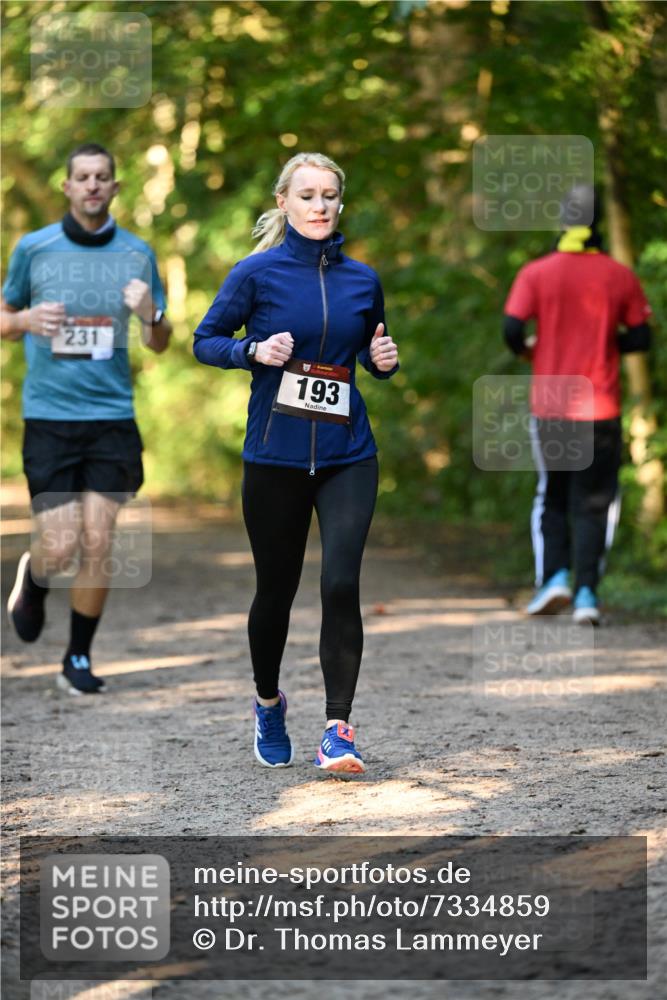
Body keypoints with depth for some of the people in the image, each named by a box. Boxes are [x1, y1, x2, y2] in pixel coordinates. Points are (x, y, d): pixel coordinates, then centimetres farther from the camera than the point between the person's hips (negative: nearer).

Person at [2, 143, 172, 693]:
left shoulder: (137, 254, 4)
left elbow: (160, 343, 12)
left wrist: (151, 316, -11)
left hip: (112, 419, 1)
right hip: (49, 416, -1)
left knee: (98, 545, -4)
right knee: (60, 548, -7)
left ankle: (79, 659, 13)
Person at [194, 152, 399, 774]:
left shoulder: (362, 279, 7)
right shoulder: (258, 273, -3)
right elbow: (205, 340, 3)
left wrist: (385, 360, -1)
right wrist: (255, 351, -15)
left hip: (347, 455, 1)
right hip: (275, 457, -1)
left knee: (341, 583, -15)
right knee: (276, 589, 10)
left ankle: (338, 729, -10)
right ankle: (268, 704, 36)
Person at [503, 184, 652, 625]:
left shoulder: (536, 274, -2)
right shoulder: (620, 276, 0)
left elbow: (512, 330, -10)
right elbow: (641, 337, 2)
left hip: (550, 407, 0)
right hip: (601, 408, 0)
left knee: (552, 499, 15)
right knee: (594, 503, 5)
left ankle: (554, 576, -2)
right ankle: (587, 592, -5)